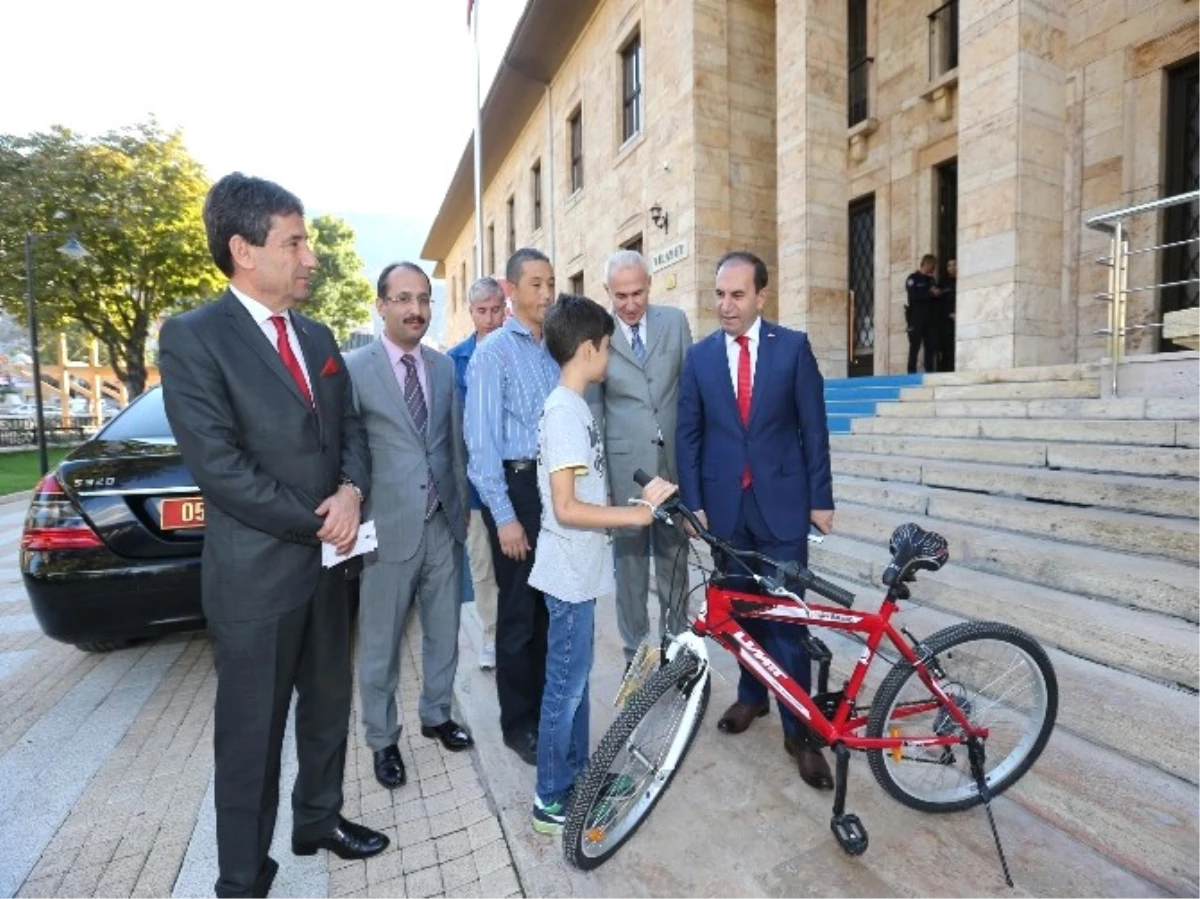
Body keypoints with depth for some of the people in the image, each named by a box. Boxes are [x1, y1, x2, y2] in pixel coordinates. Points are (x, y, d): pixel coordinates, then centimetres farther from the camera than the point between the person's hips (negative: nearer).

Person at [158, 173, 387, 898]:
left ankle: (319, 818, 45)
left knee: (328, 710, 21)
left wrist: (351, 491, -11)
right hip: (255, 572, -6)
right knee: (251, 734, 12)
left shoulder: (319, 338, 10)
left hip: (326, 563, 7)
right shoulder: (193, 336, -11)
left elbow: (350, 426, 9)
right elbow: (219, 467, -18)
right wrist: (318, 522, -14)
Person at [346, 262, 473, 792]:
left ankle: (436, 714, 41)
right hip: (388, 527, -4)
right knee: (380, 644, 12)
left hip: (443, 524, 4)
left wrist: (463, 506, 9)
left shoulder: (444, 367, 7)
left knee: (443, 633, 18)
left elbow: (455, 443, 9)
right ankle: (382, 739, 34)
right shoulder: (354, 368, -7)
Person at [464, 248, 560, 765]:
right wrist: (504, 515, -14)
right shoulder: (492, 353, -7)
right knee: (520, 610, 6)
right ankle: (518, 723, 27)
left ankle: (545, 706, 38)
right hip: (517, 485, -5)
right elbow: (482, 440, -11)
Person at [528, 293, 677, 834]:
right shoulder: (565, 411, -21)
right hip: (570, 572, -9)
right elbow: (566, 508, -25)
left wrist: (638, 499, 9)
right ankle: (550, 801, 26)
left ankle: (576, 774, 40)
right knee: (566, 684, 6)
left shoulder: (573, 406, 9)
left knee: (575, 678, 21)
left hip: (580, 568, 9)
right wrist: (634, 515, -20)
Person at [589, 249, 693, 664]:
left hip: (674, 462, 2)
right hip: (625, 467, -2)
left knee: (675, 562, 14)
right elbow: (593, 410, -1)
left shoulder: (675, 321, 4)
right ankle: (636, 653, 27)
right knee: (631, 564, 10)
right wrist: (598, 479, -3)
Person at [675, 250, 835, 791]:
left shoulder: (793, 347, -1)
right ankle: (751, 694, 37)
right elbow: (688, 434, 3)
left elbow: (813, 427, -1)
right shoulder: (699, 356, 4)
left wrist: (820, 498, -3)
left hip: (781, 501, -2)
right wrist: (692, 501, -2)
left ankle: (799, 730, 17)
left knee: (786, 615, 1)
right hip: (726, 504, 3)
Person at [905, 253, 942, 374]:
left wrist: (937, 294, -3)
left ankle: (930, 372, 4)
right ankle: (911, 373, -6)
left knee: (932, 345, 1)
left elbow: (935, 296, 18)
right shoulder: (913, 278, 2)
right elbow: (914, 296, -13)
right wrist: (930, 293, -12)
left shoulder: (932, 280, 21)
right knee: (915, 346, -7)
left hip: (930, 317, 6)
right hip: (916, 317, -6)